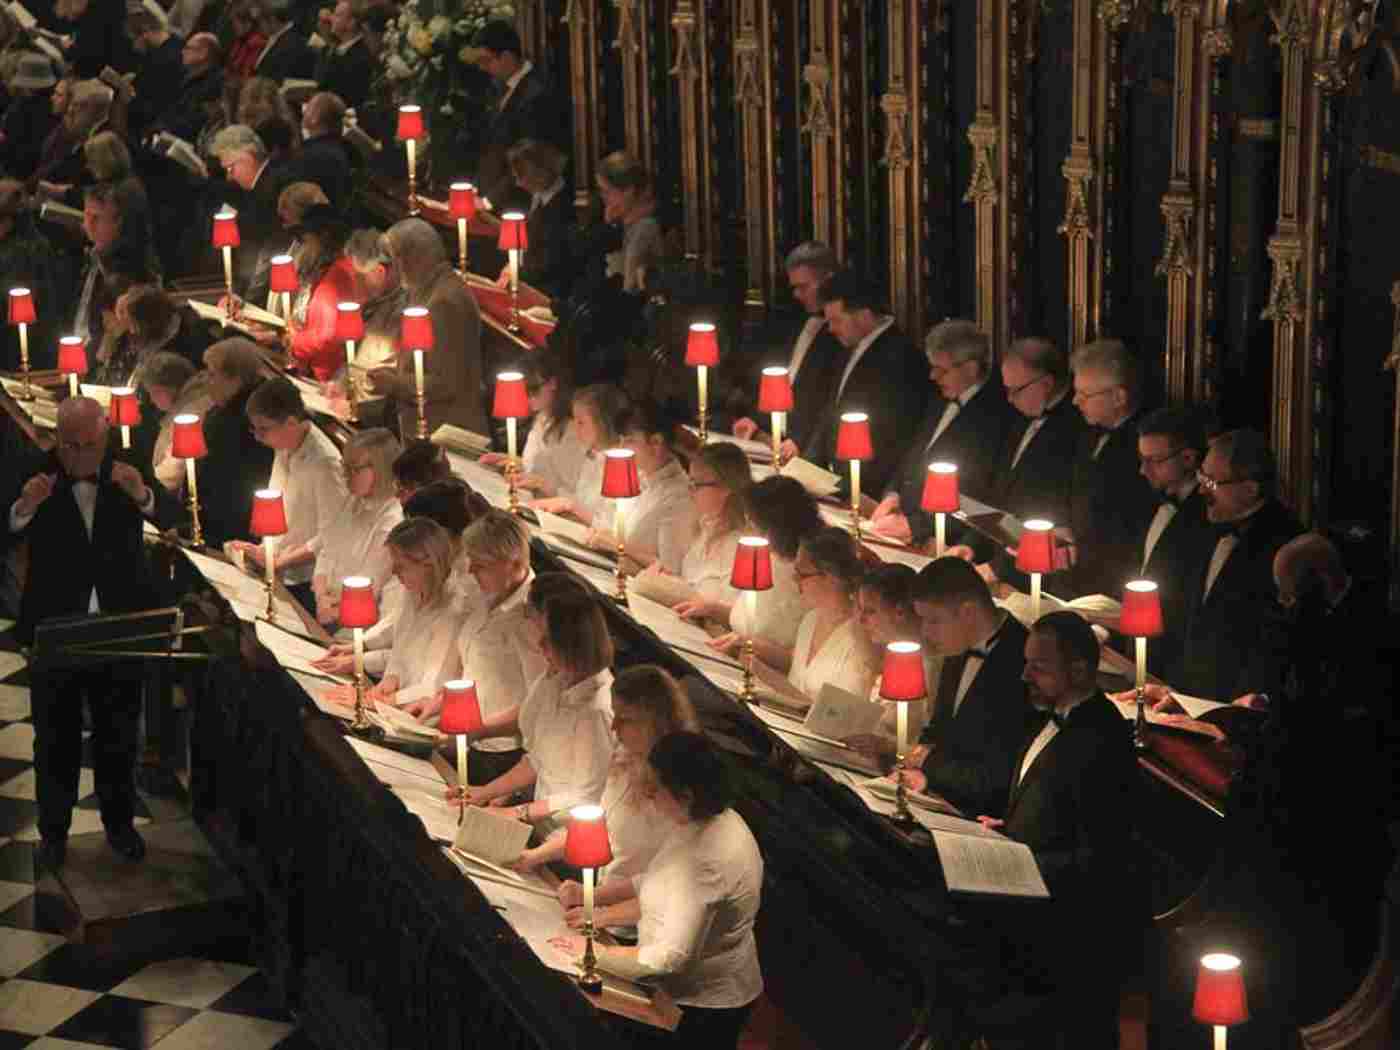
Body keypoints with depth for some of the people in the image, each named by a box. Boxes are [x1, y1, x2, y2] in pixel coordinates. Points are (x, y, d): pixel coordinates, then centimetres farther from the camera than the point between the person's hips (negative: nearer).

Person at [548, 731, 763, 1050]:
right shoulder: (711, 821, -1)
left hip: (702, 1008, -9)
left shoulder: (705, 858, -31)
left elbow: (672, 956, -29)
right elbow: (668, 896, 12)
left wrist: (596, 953, -19)